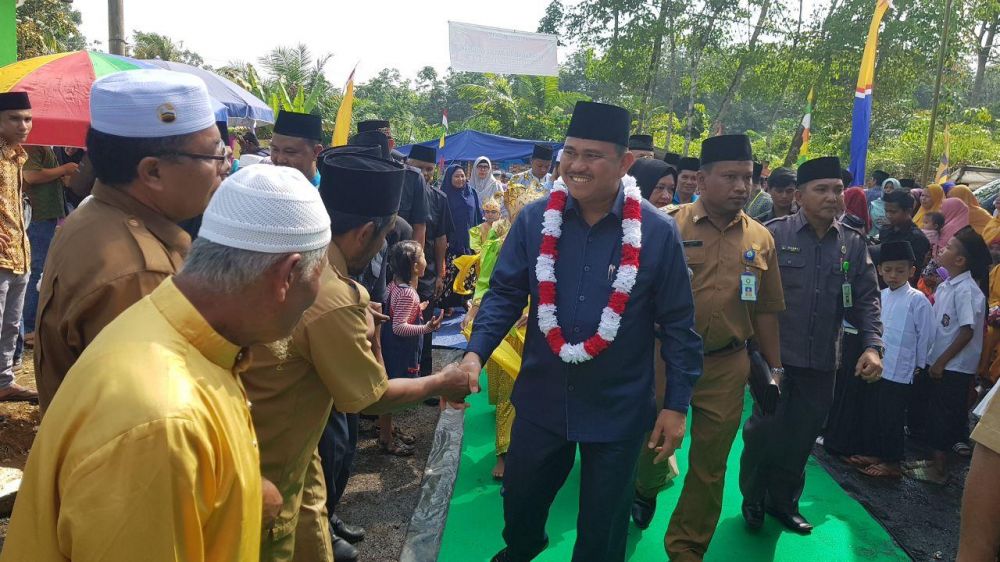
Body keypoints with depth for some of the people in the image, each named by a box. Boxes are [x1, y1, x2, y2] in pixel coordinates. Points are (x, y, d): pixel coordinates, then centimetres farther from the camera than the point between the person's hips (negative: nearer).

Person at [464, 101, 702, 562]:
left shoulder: (658, 233, -13)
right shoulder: (534, 219, -8)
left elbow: (678, 325, -6)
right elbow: (505, 294, -3)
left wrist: (676, 404, -6)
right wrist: (475, 352, -18)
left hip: (619, 409, -2)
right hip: (541, 398, 3)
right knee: (519, 501, 24)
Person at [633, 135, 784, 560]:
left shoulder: (761, 239, 4)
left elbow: (766, 310, 9)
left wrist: (774, 368, 10)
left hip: (727, 366, 3)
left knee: (709, 466, 12)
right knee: (652, 443, 14)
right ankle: (644, 489, 49)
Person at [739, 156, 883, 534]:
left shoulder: (854, 244, 5)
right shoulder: (775, 234, -8)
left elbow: (866, 300, 6)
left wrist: (872, 345, -8)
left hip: (823, 363, 4)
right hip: (775, 358, -4)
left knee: (802, 437, 16)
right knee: (764, 433, 7)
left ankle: (784, 501, 37)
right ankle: (753, 499, 30)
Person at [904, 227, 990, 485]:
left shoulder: (967, 290, -19)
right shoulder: (945, 286, 7)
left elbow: (967, 332, -21)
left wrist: (941, 361, -17)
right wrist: (931, 360, 12)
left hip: (954, 367, -8)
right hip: (940, 363, 8)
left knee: (945, 416, 2)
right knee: (936, 412, 16)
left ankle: (939, 469, 13)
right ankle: (934, 459, 29)